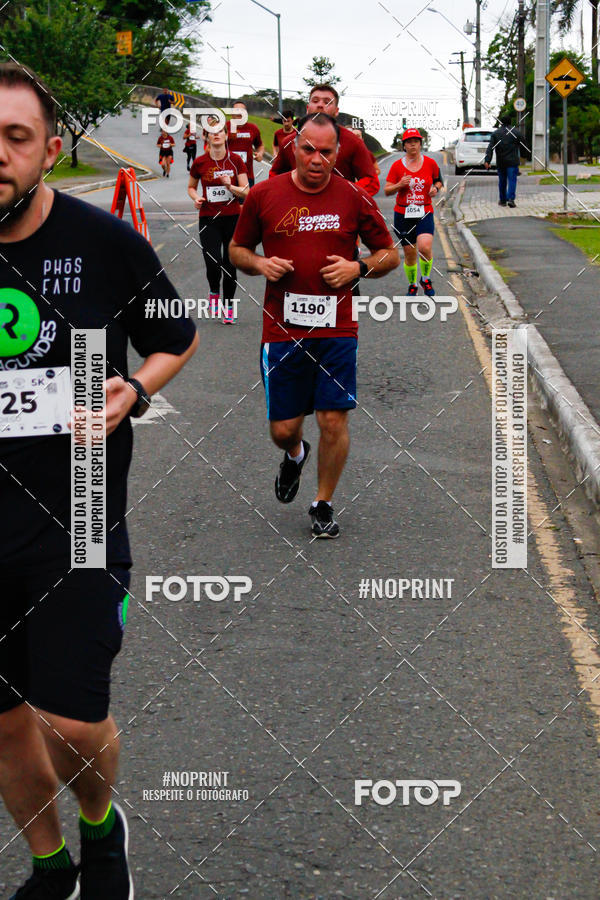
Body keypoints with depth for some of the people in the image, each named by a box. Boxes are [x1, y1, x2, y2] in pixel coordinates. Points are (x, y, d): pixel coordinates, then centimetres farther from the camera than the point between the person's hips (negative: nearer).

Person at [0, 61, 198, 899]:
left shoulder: (108, 244, -8)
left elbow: (179, 340, 9)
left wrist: (133, 390, -10)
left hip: (76, 515, -2)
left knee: (73, 723, -7)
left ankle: (101, 826, 28)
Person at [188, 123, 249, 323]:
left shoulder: (236, 160, -1)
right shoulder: (199, 163, 0)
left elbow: (246, 192, -1)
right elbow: (191, 187, 16)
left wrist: (230, 186, -19)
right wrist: (197, 198, -4)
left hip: (232, 218, 1)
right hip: (208, 219, 0)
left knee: (229, 265, 3)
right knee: (213, 264, -14)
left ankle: (228, 307, 18)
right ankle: (214, 292, 18)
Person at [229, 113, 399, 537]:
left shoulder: (354, 198, 1)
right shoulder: (264, 195, 2)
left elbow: (390, 254, 10)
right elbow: (237, 249, 14)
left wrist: (357, 268, -9)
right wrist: (260, 264, -7)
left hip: (336, 330, 0)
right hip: (281, 329, 1)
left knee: (334, 420, -3)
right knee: (282, 429, 4)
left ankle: (324, 504, 18)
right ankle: (295, 455, 42)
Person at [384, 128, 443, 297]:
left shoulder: (430, 163, 2)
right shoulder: (397, 166, 0)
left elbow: (439, 180, 19)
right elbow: (387, 191, 1)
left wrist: (436, 188, -4)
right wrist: (399, 185, -17)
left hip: (425, 213, -1)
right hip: (403, 214, 1)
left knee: (425, 247, -22)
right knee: (409, 254, 4)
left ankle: (425, 278, 4)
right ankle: (412, 285, 28)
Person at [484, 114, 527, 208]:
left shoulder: (495, 133, 3)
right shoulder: (516, 132, 0)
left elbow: (490, 148, -5)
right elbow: (523, 145, 5)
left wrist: (487, 161, -11)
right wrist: (524, 155, 22)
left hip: (500, 162, 2)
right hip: (513, 161, -2)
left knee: (502, 181, 14)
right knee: (512, 180, -3)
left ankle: (502, 200, 21)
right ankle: (511, 199, -19)